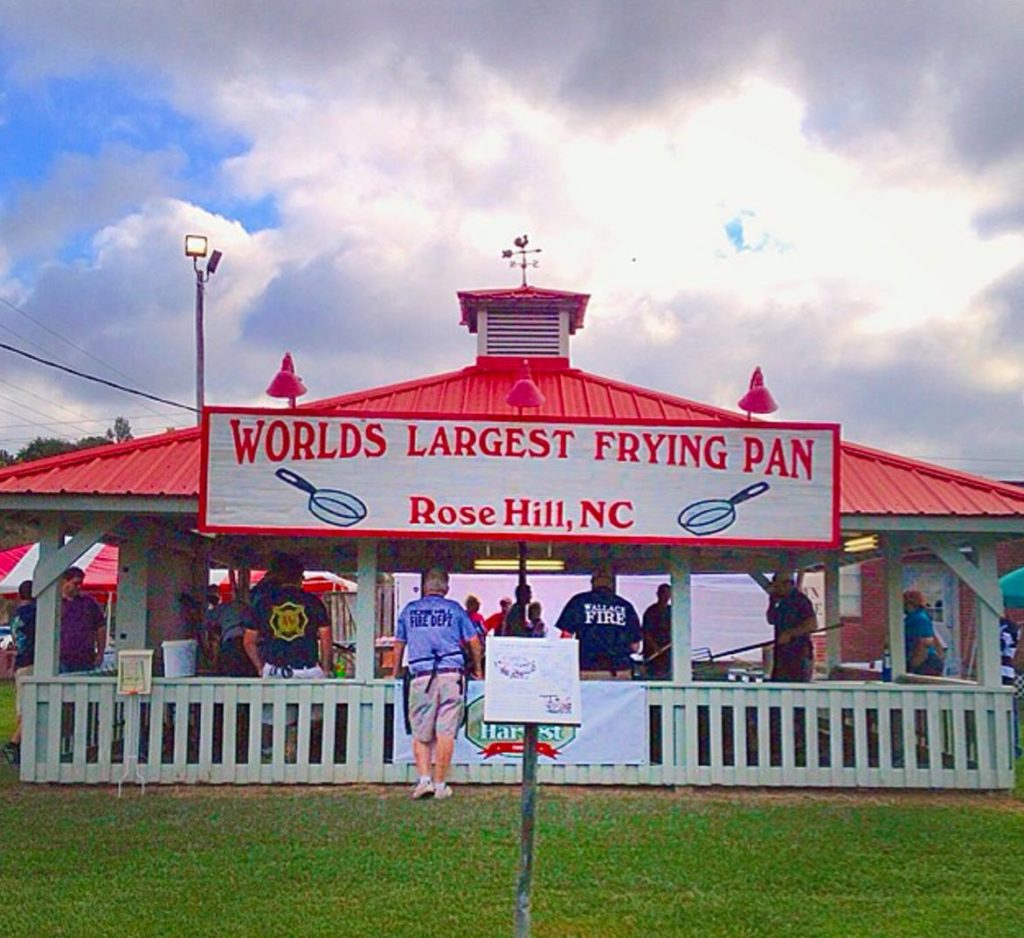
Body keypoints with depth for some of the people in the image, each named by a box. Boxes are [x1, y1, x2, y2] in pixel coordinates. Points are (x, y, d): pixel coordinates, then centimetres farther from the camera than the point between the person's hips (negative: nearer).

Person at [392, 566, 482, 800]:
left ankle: (424, 779, -3)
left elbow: (399, 644, 19)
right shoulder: (454, 609, 7)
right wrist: (477, 670, 22)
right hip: (451, 674, -1)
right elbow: (474, 642, 8)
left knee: (420, 733, 9)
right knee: (445, 732, 1)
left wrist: (395, 673, 32)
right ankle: (440, 784, 4)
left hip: (421, 676, 1)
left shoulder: (410, 610, 12)